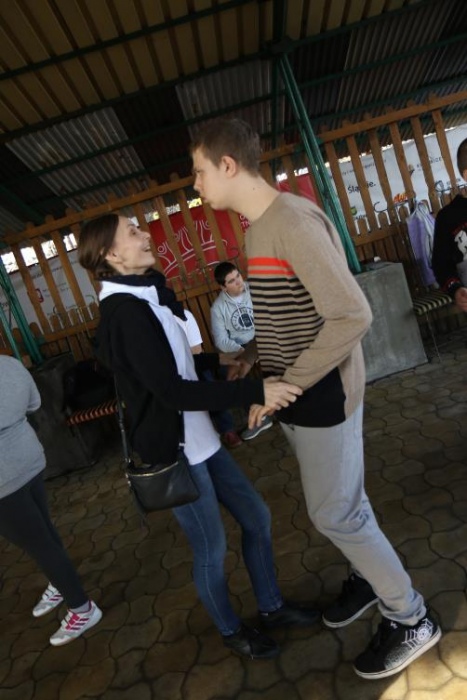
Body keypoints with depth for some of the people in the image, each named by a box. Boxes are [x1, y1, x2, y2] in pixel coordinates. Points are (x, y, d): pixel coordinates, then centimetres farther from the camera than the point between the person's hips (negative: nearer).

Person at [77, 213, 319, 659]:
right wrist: (254, 392, -31)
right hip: (174, 451, -9)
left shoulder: (141, 300, 9)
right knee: (211, 550, 10)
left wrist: (216, 359, 9)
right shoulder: (126, 310, -22)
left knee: (256, 517, 17)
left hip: (200, 440, 9)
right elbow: (171, 389, -29)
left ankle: (271, 607, 39)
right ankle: (231, 632, 37)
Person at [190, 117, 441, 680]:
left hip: (321, 394, -8)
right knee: (341, 505, 22)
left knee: (335, 515, 5)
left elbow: (351, 315, -27)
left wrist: (286, 386, -21)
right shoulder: (257, 227, 9)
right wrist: (262, 368, 6)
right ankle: (370, 576, 46)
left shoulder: (292, 220, -21)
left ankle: (411, 620, 28)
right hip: (291, 395, 8)